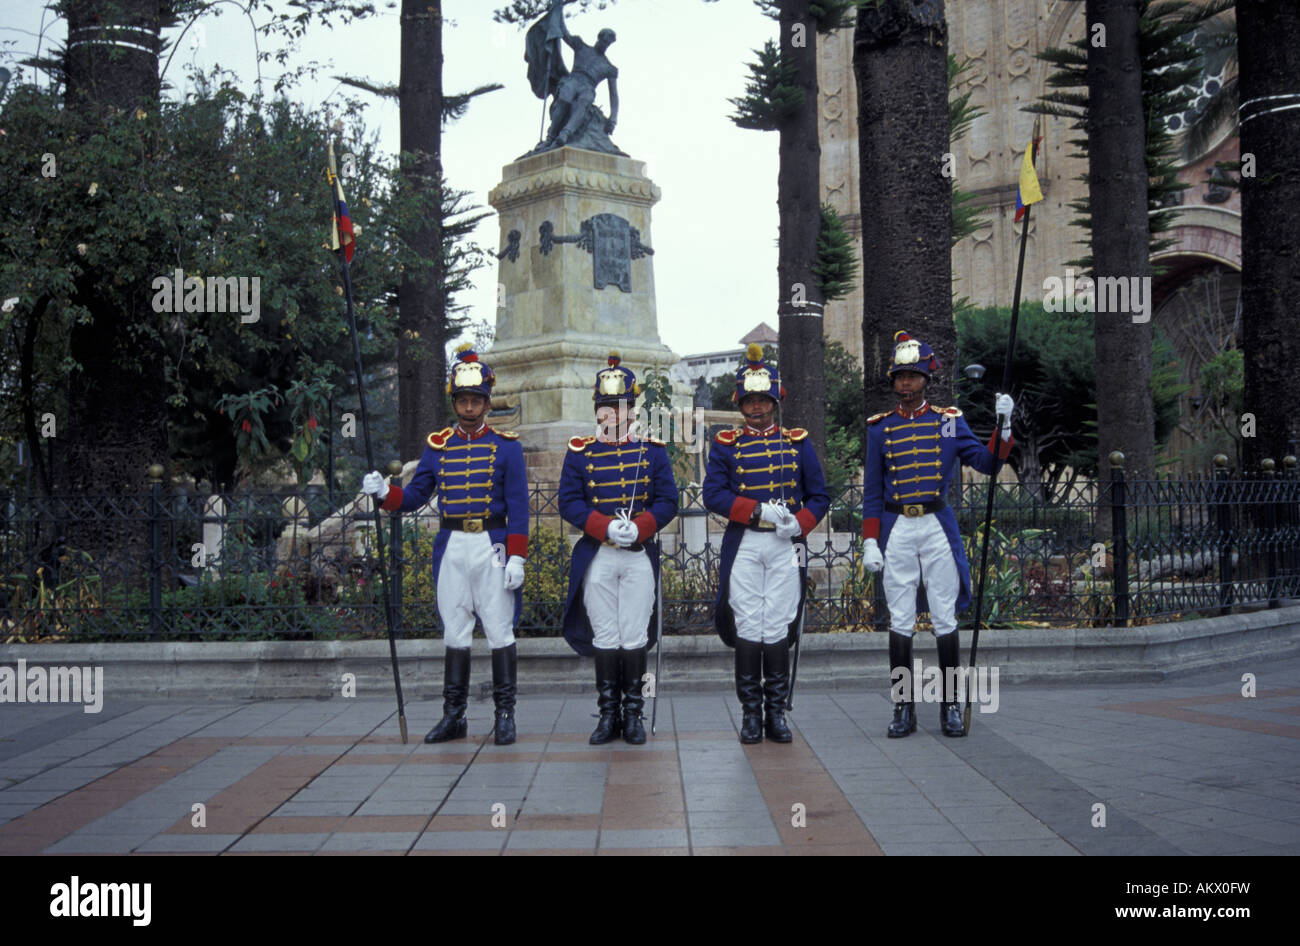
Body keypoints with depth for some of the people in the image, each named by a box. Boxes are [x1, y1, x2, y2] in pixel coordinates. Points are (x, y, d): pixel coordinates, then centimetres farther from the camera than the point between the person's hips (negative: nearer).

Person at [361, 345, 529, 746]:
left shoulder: (506, 446, 1)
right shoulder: (437, 445, 10)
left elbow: (518, 506, -3)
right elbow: (415, 495, 11)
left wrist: (516, 557, -10)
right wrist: (384, 492, -9)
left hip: (492, 546, -3)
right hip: (451, 547, 3)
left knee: (499, 631, 0)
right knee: (455, 632, 8)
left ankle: (505, 715, 8)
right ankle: (454, 715, 16)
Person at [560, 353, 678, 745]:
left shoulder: (653, 450, 6)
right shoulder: (579, 451, 5)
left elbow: (667, 501, 2)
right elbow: (569, 502, -1)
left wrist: (639, 527, -16)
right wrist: (606, 526, -16)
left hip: (640, 555, 0)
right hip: (597, 558, 0)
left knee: (635, 638, 2)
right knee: (604, 638, 4)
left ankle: (633, 714, 12)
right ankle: (609, 715, 13)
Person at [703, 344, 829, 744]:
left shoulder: (797, 442, 10)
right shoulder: (726, 444, 7)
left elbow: (819, 496, 10)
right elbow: (713, 494, -4)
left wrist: (799, 524, -9)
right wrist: (758, 510, -16)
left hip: (787, 546, 1)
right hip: (743, 546, -1)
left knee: (778, 630, 0)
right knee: (748, 629, -1)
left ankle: (776, 713, 10)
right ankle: (751, 713, 7)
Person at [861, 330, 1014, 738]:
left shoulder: (950, 420, 6)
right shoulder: (880, 427, 7)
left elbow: (986, 463, 0)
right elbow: (873, 491, 7)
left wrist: (1004, 426, -15)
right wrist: (870, 542, 0)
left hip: (939, 526, 0)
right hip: (897, 531, 0)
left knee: (945, 620, 2)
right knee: (900, 621, 2)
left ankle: (951, 706, 10)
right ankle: (903, 708, 9)